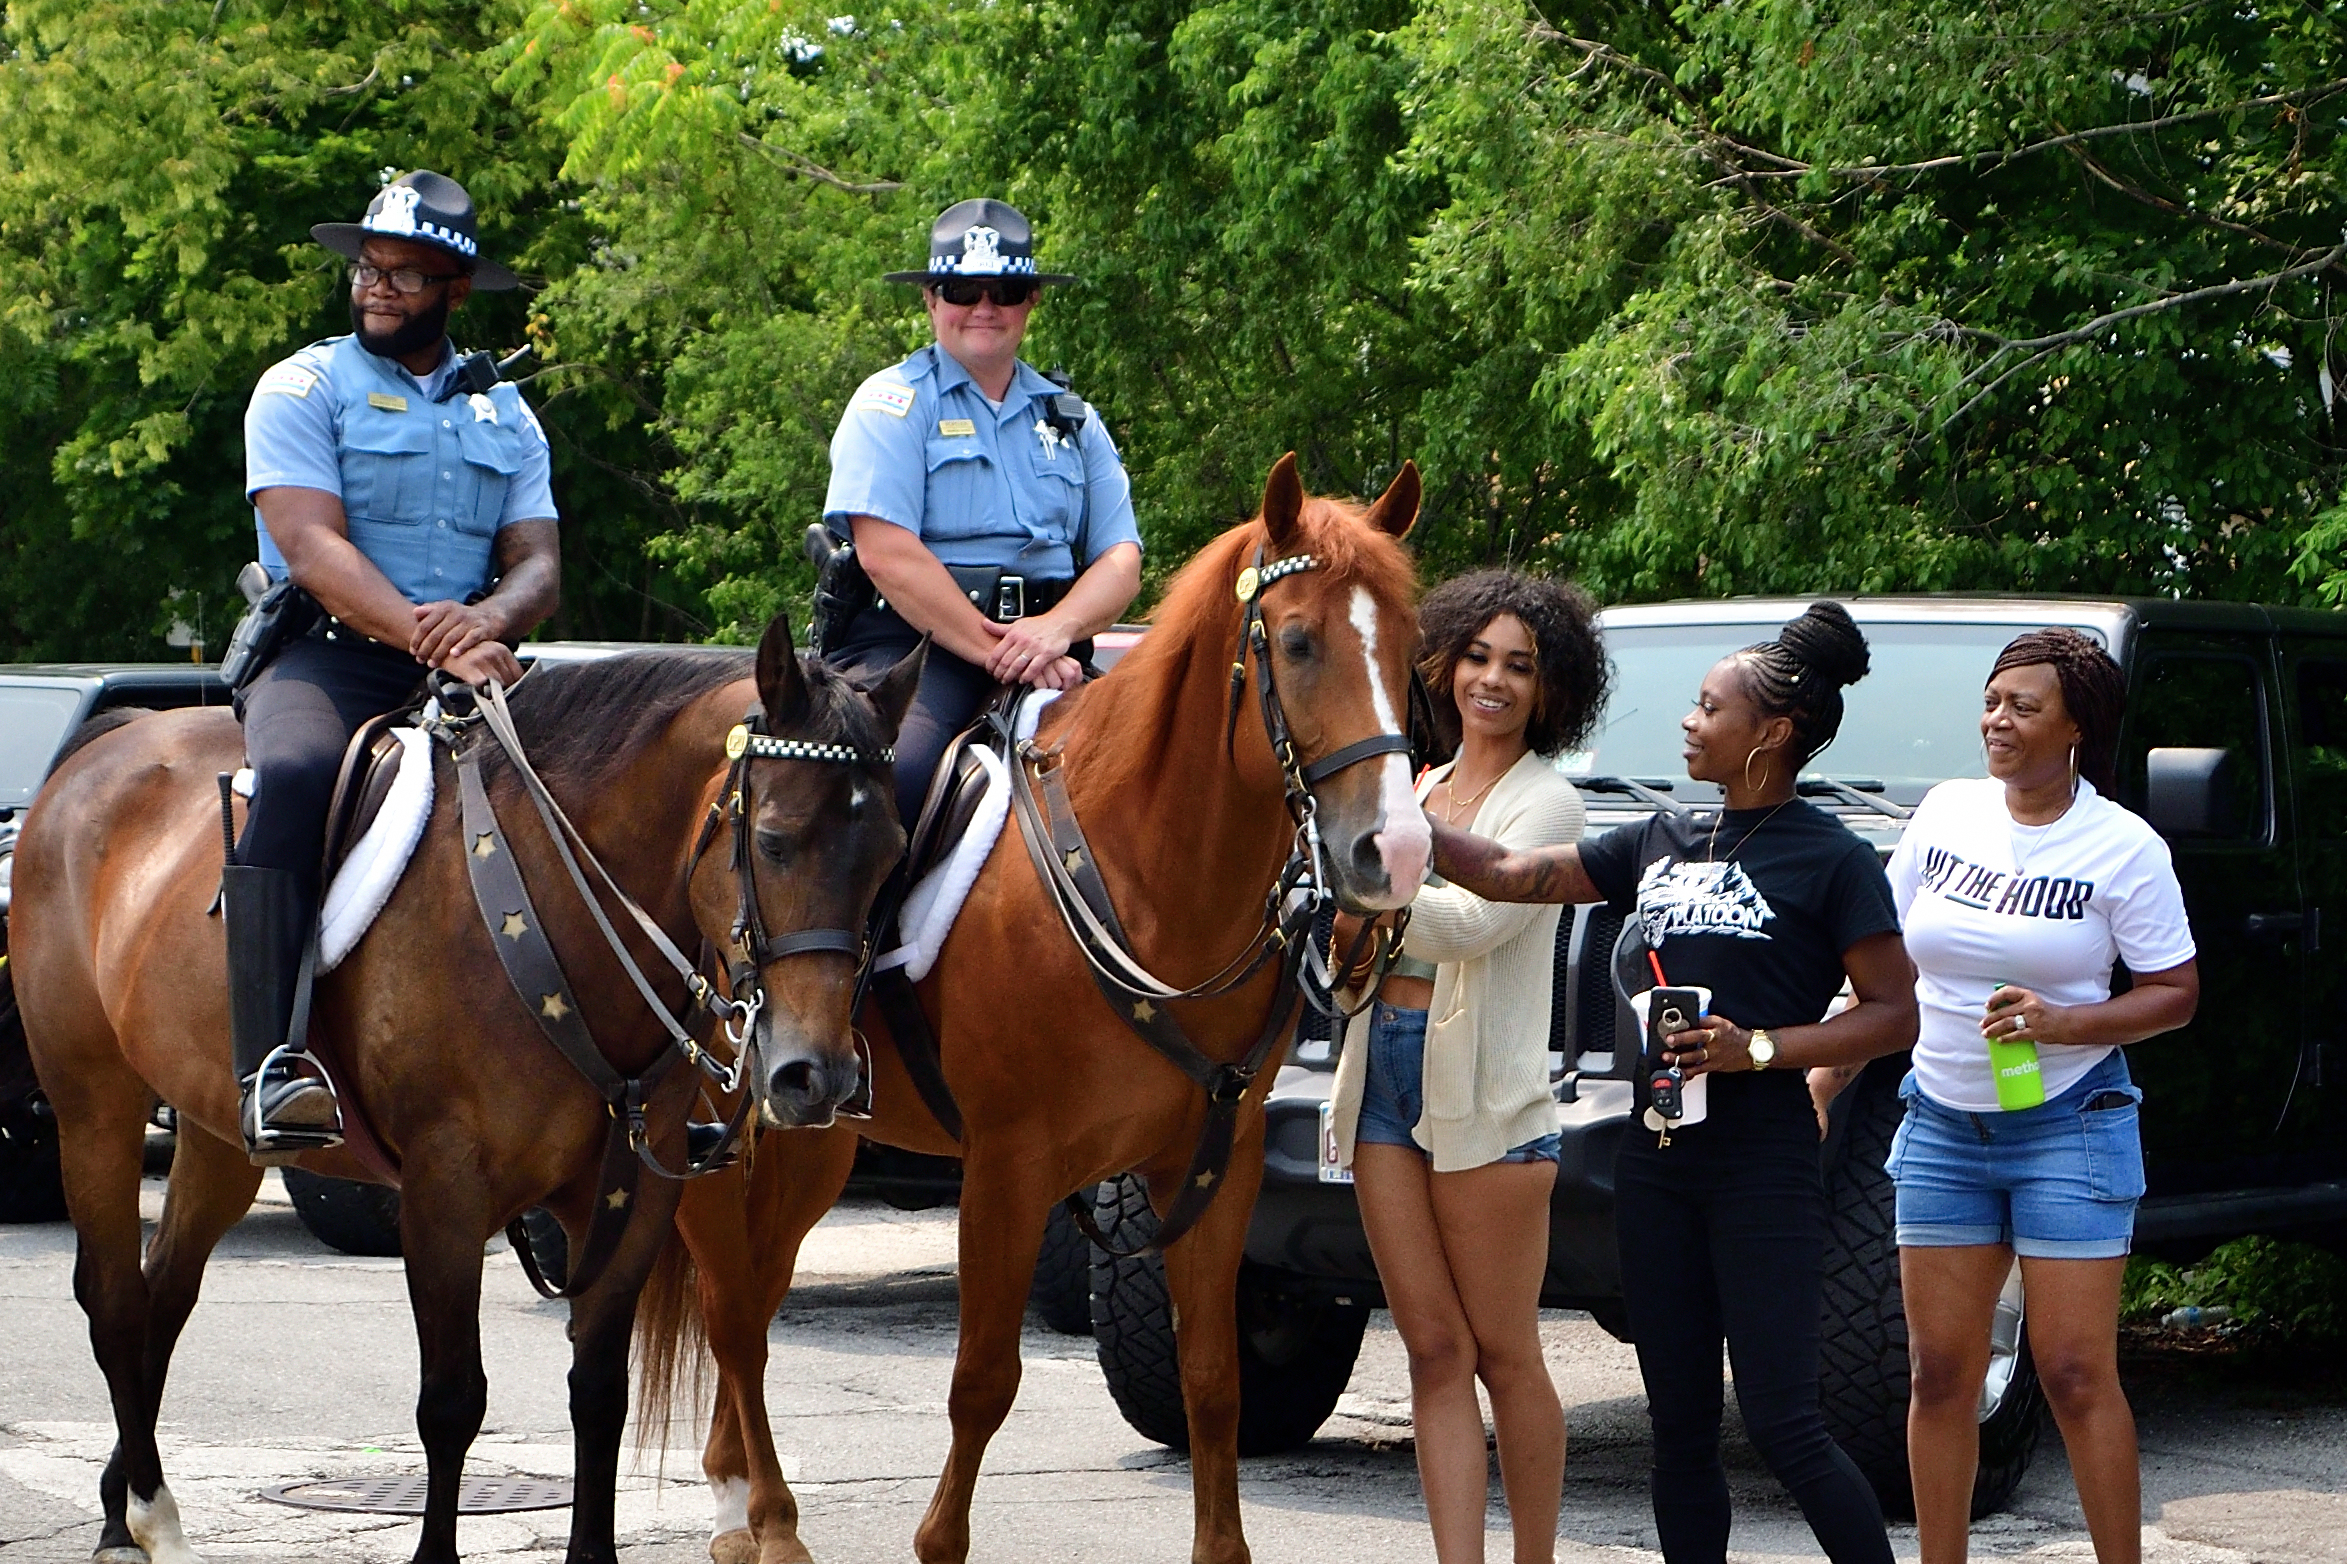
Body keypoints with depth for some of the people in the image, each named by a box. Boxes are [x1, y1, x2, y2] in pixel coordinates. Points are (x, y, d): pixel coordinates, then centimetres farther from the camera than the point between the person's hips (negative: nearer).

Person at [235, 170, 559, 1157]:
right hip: (327, 657, -5)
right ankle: (271, 1067, -44)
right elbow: (314, 551, -10)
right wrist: (428, 640, -25)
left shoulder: (504, 417, 18)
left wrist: (485, 619, -19)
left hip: (468, 660, 5)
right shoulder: (302, 389, 5)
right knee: (291, 779, -36)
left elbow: (539, 564, 7)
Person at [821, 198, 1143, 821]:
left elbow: (1121, 559, 11)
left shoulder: (1071, 420, 20)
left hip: (1047, 652, 5)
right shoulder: (893, 403, 5)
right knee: (891, 771, -35)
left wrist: (1055, 629, -11)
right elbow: (887, 555, -9)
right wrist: (997, 650, -16)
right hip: (909, 641, -4)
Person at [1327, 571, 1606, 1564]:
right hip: (1385, 1076, 6)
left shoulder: (1546, 803, -3)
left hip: (1487, 1092, -6)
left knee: (1503, 1354, 0)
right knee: (1434, 1350, 2)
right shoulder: (1417, 789, 17)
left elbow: (1471, 921, -18)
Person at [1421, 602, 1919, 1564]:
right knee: (1679, 1426, 9)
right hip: (1657, 1161, 7)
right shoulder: (1662, 844, 13)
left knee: (1782, 1426, -10)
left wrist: (1757, 1048, -18)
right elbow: (1506, 875, 14)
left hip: (1764, 1167, -7)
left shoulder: (1830, 860, -6)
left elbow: (1893, 1015, -8)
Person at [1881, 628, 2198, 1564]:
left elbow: (2175, 994, -5)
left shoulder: (2122, 847, -7)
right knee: (1940, 1372, 5)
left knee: (2075, 1374, -7)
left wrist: (2061, 1023, -19)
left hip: (2068, 1128, -4)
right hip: (1941, 1126, 4)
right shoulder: (1948, 812, 4)